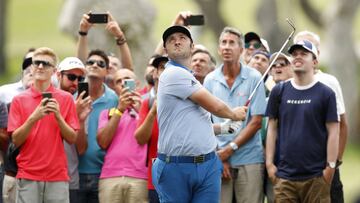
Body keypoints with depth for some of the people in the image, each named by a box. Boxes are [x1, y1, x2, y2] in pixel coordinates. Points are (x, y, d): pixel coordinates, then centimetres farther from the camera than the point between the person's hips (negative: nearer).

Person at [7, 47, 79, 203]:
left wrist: (58, 116, -11)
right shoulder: (19, 100, 7)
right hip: (28, 176, 0)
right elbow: (16, 140, 1)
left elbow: (72, 138, 4)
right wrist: (34, 118, -14)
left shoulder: (66, 98, 6)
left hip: (57, 176, 0)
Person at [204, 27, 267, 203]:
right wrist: (218, 156, -4)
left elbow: (256, 122, -3)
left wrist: (231, 148, -9)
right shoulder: (210, 80, 6)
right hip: (218, 158, 2)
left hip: (249, 160, -2)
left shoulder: (254, 78, 0)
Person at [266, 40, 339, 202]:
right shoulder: (279, 92, 9)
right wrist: (269, 163, 4)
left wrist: (330, 167, -6)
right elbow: (272, 129, 11)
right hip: (285, 175, 2)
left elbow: (333, 132, 0)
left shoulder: (325, 94, 2)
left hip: (316, 177, -2)